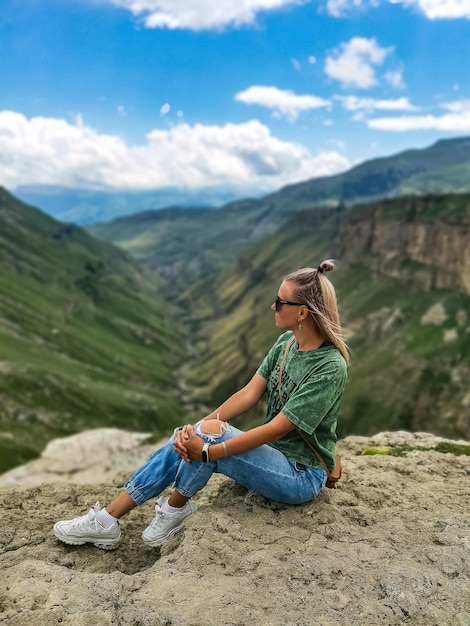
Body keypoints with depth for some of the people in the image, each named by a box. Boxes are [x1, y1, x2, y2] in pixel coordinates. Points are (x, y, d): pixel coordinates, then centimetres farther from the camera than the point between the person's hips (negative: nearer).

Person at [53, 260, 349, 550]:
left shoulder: (330, 368, -23)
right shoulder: (286, 342, 1)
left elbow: (278, 428, -27)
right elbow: (250, 393, -3)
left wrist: (208, 451, -27)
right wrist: (195, 428, -16)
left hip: (303, 476, -7)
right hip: (271, 453, 7)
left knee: (210, 431, -26)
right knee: (182, 444, -8)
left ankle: (174, 507, 1)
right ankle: (106, 520, 5)